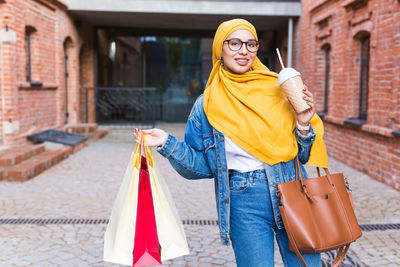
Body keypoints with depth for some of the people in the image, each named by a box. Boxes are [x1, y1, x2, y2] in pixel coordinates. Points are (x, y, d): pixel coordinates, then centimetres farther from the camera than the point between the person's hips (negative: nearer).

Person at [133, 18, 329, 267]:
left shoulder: (278, 88, 1)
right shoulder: (206, 105, 3)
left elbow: (302, 155, 6)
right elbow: (202, 167, 5)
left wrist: (303, 125, -13)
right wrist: (167, 143, -6)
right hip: (244, 205, -1)